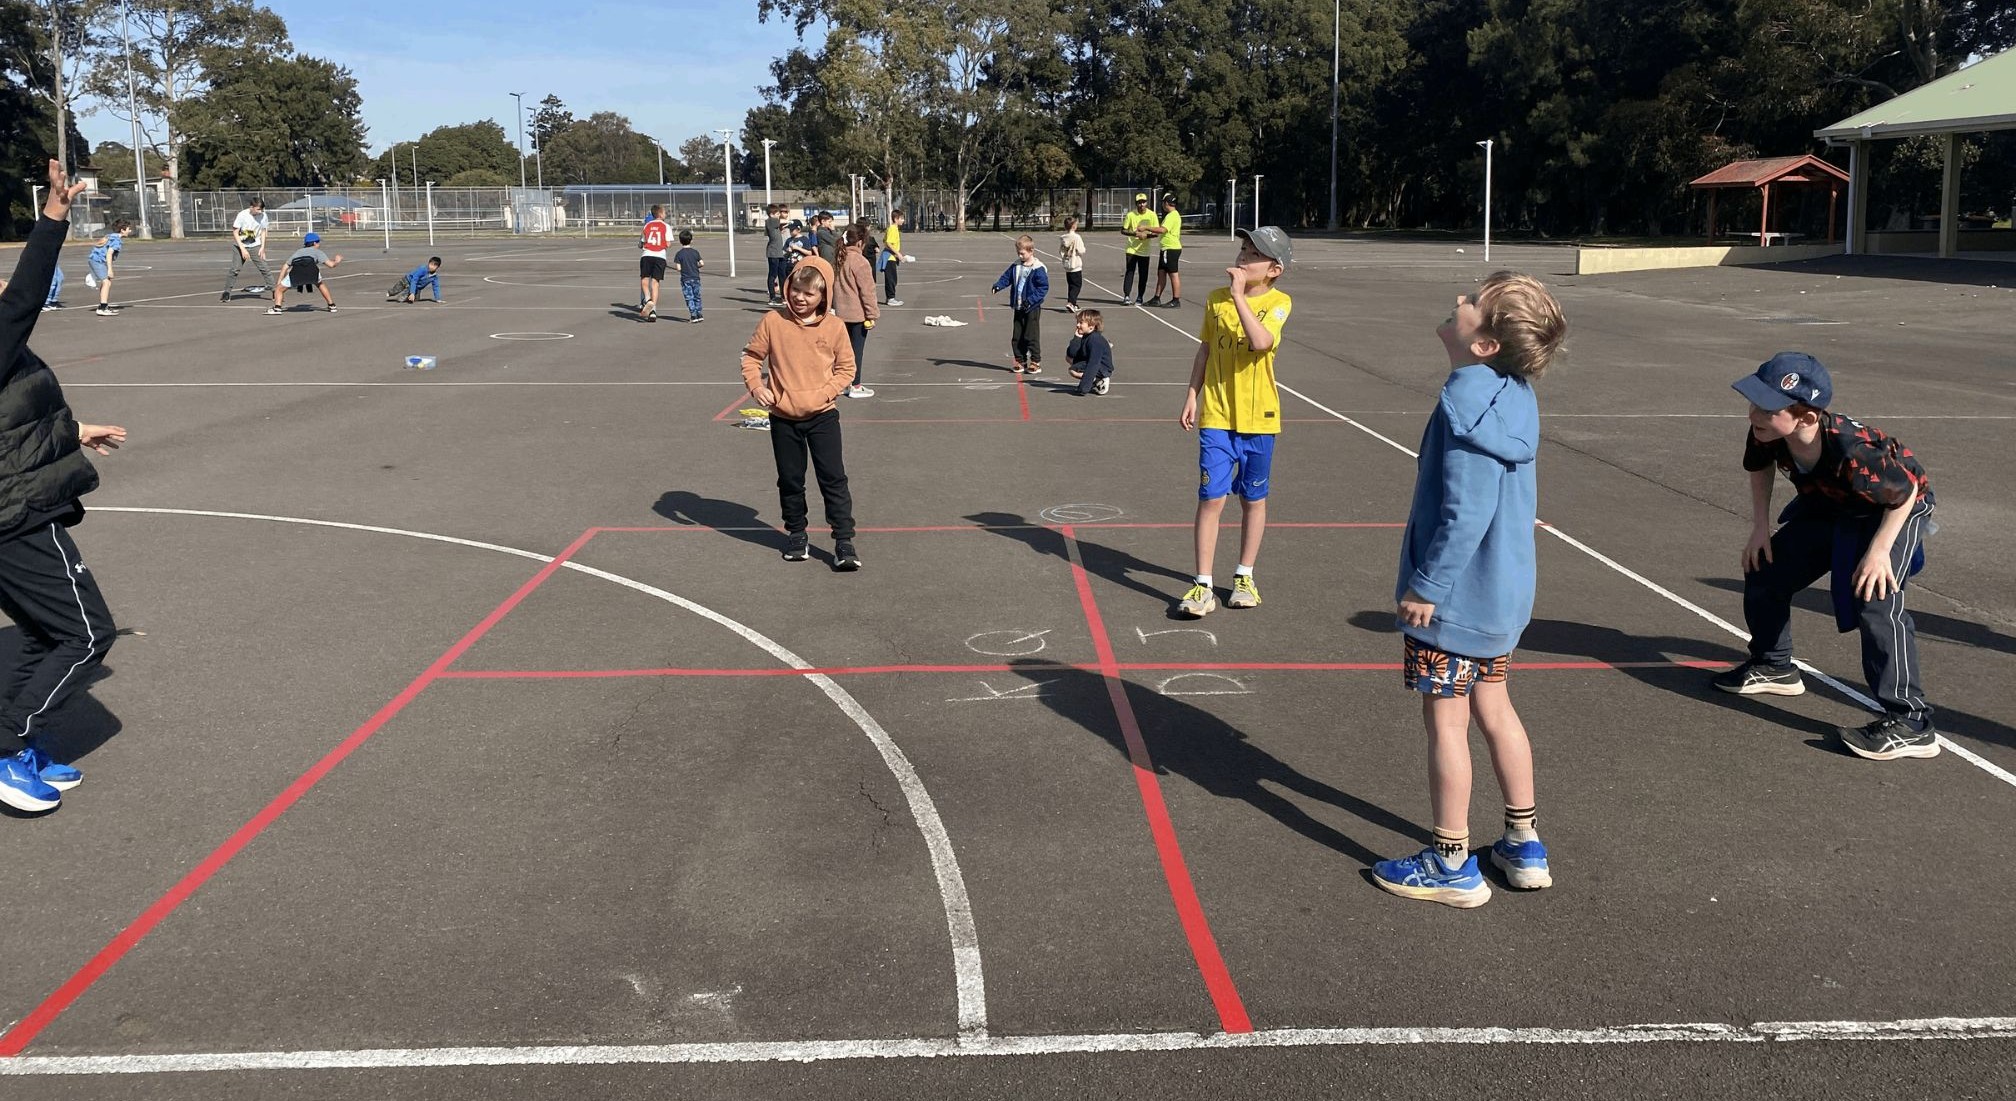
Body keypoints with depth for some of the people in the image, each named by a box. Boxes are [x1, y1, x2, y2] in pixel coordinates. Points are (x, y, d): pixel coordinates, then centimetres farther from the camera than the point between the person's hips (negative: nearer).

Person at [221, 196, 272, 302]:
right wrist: (243, 249, -19)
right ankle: (226, 292, 4)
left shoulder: (263, 216, -10)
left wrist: (262, 247, -4)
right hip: (240, 245, -2)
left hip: (255, 246, 2)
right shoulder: (242, 215, -18)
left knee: (263, 267, -9)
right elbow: (235, 233, -13)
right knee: (235, 269, -5)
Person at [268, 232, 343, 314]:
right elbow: (330, 264, 20)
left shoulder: (298, 252, 38)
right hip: (312, 271, 0)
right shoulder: (317, 251, 31)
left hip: (296, 272, 0)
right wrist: (337, 261, 43)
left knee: (279, 289, 14)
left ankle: (277, 308, -8)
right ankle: (331, 306, 27)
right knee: (320, 285, 31)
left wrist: (279, 283, 34)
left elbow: (286, 267, 32)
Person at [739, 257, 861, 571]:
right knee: (790, 480, 13)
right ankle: (796, 534, 31)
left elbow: (846, 367, 2)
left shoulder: (834, 327, -5)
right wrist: (755, 385, -13)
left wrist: (825, 392, -13)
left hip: (823, 415, -1)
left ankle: (844, 541, 3)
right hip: (783, 417, 1)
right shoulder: (773, 321, -4)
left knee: (833, 478, -2)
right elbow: (751, 356, 4)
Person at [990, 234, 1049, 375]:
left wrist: (1031, 300, -22)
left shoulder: (1038, 269, -14)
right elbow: (1006, 277, 10)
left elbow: (1044, 287, -14)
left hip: (1032, 308, -7)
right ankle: (1020, 361, 19)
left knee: (1031, 336, -4)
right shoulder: (1016, 266, 6)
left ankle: (1036, 362, 5)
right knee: (1016, 337, 10)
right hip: (1018, 307, 7)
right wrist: (998, 285, -11)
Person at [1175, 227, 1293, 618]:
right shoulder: (1216, 299, 4)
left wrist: (1239, 295, -22)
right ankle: (1203, 586, -1)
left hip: (1258, 418, -1)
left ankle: (1244, 576, 28)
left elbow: (1260, 342, -26)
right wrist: (1192, 396, 8)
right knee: (1211, 497, -5)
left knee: (1254, 498, 12)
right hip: (1216, 415, 1)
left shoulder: (1278, 302, -7)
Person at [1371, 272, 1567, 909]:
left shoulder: (1468, 405, -24)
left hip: (1454, 593, -9)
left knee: (1445, 720, 4)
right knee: (1493, 708, 20)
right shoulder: (1513, 396, 4)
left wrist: (1425, 585, -18)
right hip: (1502, 588, 9)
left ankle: (1451, 865, 16)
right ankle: (1524, 847, 31)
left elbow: (1465, 514, -26)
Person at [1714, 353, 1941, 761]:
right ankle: (1774, 667, 34)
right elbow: (1760, 466, 0)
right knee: (1764, 571, 9)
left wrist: (1879, 549, -27)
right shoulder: (1767, 434, -26)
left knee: (1874, 601, -25)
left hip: (1897, 509, -7)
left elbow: (1904, 492, -26)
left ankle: (1909, 722, -20)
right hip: (1827, 506, 7)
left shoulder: (1853, 452, -44)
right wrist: (1760, 526, -3)